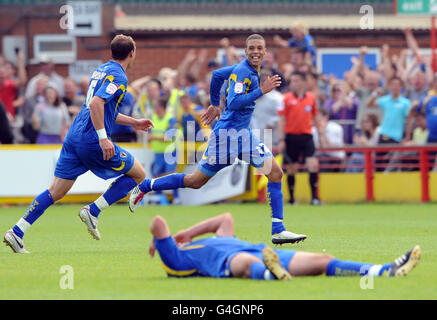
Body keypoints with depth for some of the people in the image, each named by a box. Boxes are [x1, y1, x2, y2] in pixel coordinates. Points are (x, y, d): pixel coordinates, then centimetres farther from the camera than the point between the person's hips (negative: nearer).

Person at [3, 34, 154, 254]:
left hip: (74, 137, 9)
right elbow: (96, 104, -25)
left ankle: (17, 232, -2)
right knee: (138, 174, 8)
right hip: (92, 141, -9)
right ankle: (93, 211, 0)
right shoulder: (118, 77, -10)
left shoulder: (101, 70, 20)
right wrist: (103, 138, -27)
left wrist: (133, 122, 35)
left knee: (56, 191, 7)